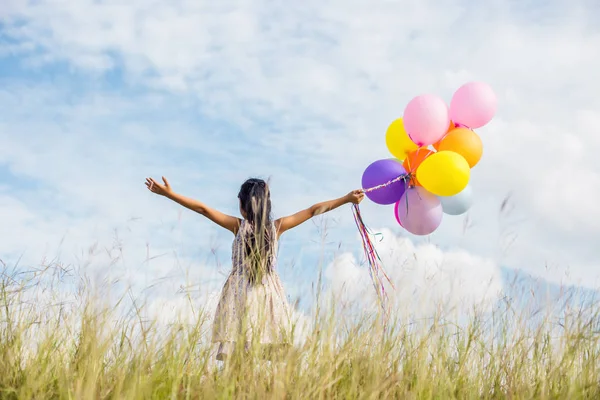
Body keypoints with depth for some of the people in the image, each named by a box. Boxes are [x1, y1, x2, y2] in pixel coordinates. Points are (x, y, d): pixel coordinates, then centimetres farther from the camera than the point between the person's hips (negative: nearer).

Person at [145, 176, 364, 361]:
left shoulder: (238, 226, -3)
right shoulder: (277, 227, 1)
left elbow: (202, 208, -2)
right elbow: (313, 210, 6)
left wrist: (169, 194, 2)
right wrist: (347, 199, 12)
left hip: (240, 293, -1)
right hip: (267, 294, 2)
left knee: (236, 351, -3)